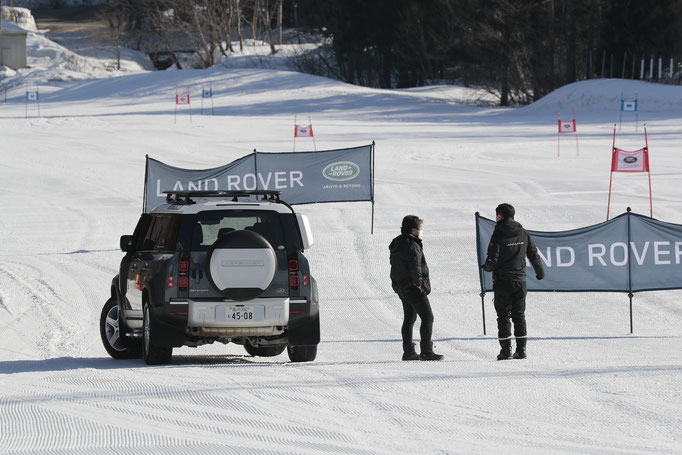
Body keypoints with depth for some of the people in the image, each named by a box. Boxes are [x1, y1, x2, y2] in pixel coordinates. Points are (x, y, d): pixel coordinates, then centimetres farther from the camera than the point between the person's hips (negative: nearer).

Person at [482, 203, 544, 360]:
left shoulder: (498, 235, -12)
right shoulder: (523, 233, 4)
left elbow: (493, 258, -15)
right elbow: (533, 254, 11)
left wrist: (487, 267, 8)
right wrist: (540, 272, 26)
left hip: (502, 282, -4)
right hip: (520, 280, 4)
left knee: (503, 315, 2)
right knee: (519, 315, 11)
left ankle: (506, 349, -3)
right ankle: (521, 349, 7)